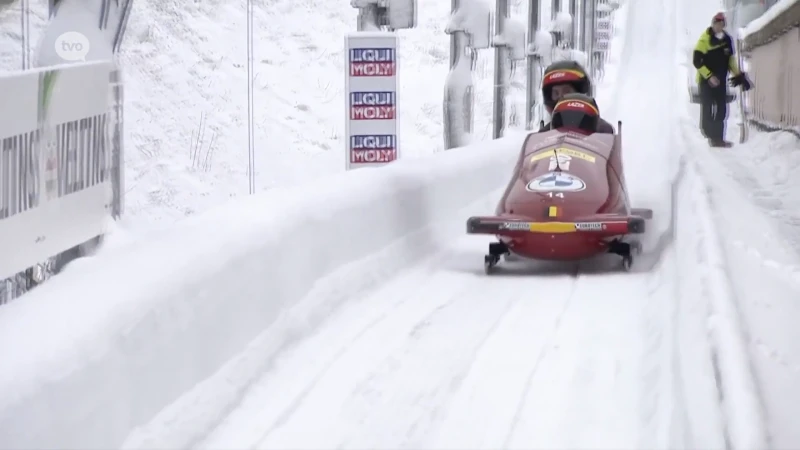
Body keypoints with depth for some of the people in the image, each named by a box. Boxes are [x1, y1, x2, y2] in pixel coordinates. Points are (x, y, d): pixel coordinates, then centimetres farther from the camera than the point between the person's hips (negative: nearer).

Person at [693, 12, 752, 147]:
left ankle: (718, 138, 10)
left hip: (721, 80, 6)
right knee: (707, 109, -7)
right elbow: (697, 61, -14)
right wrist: (709, 76, -20)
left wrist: (738, 75, 11)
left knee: (721, 110, 5)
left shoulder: (727, 39, 6)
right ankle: (710, 135, -4)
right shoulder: (704, 40, -13)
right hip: (706, 80, -6)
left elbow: (730, 59, 19)